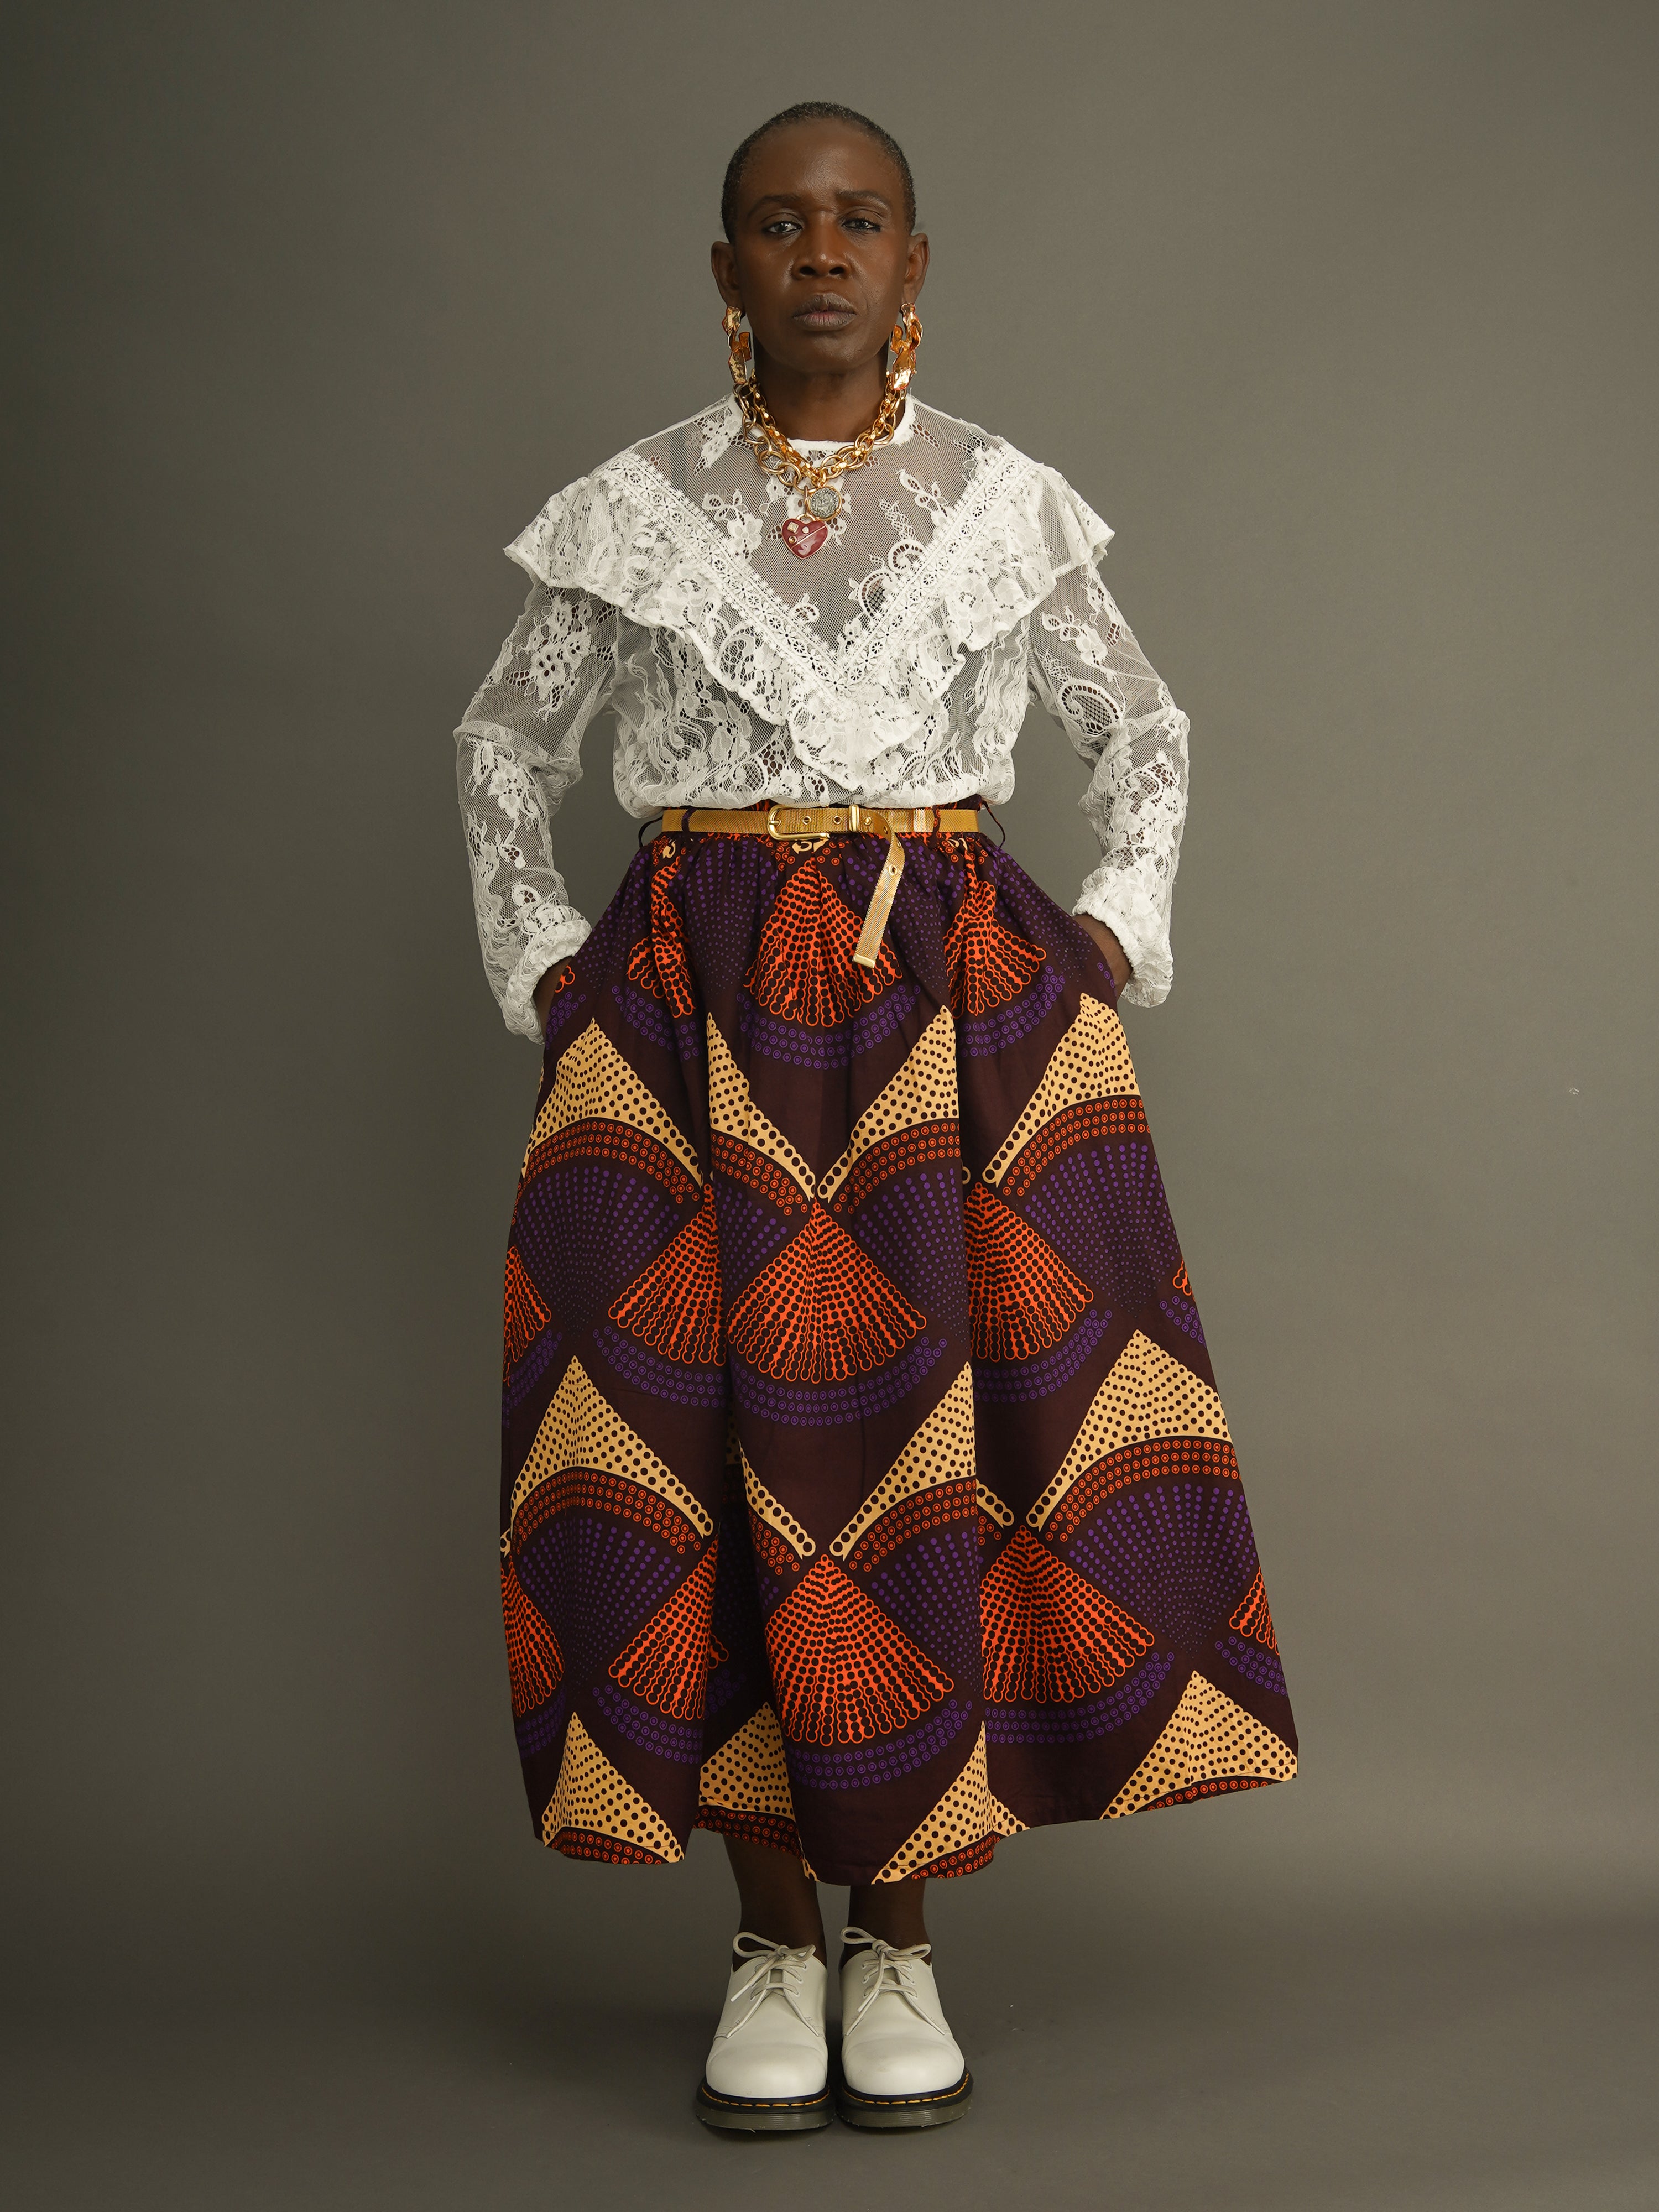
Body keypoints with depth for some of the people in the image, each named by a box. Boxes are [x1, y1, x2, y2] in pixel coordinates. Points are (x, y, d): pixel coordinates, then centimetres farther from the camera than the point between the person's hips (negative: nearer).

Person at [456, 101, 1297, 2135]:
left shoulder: (1004, 503, 7)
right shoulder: (631, 511, 6)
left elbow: (1143, 731, 18)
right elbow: (499, 750, 17)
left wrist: (1112, 937, 6)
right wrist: (540, 967, 6)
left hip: (961, 1009, 0)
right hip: (697, 1022, 0)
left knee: (937, 1428, -4)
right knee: (715, 1434, -4)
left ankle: (895, 1939, 9)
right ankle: (772, 1940, 9)